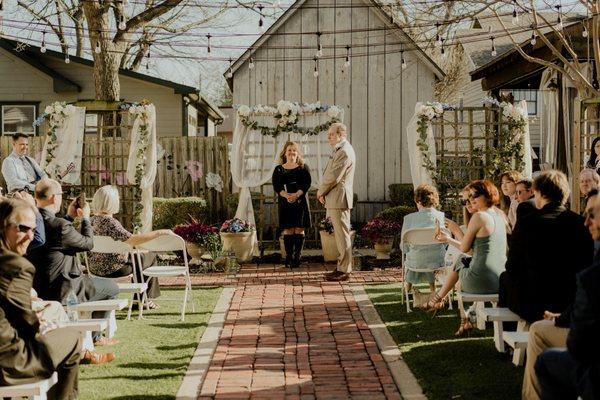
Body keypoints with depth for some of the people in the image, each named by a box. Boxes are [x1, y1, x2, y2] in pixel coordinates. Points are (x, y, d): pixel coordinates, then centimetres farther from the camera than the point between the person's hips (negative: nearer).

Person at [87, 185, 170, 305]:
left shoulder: (91, 220, -2)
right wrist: (159, 232, -30)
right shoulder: (110, 222, -25)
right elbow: (132, 240, -34)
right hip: (113, 269, -8)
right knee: (149, 256, 14)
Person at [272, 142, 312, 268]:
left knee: (299, 229, -2)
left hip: (300, 201, 0)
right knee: (287, 230, -1)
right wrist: (286, 195, -19)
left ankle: (297, 258, 2)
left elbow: (307, 184, -3)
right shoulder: (278, 169, 9)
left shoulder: (303, 168, 7)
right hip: (285, 202, 1)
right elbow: (276, 186, -1)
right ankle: (288, 258, 3)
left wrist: (296, 195, -19)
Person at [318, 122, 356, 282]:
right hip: (334, 199, 10)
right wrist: (323, 192, 6)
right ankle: (342, 267, 19)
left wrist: (321, 191, -6)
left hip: (339, 199, -10)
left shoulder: (345, 152, -16)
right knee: (340, 235, 13)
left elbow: (333, 177, -20)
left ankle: (344, 271, -3)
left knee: (342, 235, -6)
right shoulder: (339, 150, 19)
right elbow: (330, 174, 21)